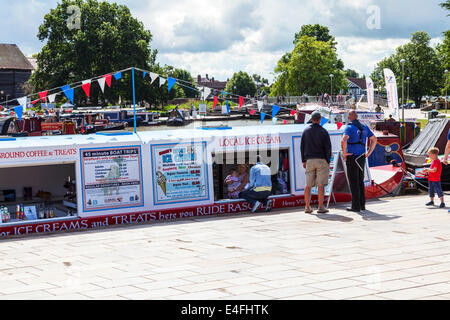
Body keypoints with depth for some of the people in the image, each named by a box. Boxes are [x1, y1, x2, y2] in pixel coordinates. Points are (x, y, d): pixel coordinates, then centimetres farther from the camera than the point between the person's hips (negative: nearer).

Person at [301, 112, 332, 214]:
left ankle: (307, 207, 6)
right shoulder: (323, 132, -4)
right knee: (321, 184, -2)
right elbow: (328, 147, -6)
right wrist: (328, 161, 1)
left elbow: (302, 146, 7)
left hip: (309, 160, 3)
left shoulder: (306, 131, 6)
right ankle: (321, 207, -5)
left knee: (308, 185, 6)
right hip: (321, 160, -3)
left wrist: (303, 160, 12)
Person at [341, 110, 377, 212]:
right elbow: (374, 139, 13)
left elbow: (344, 140, -28)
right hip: (361, 157, 6)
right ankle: (362, 204, 16)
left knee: (353, 182, -2)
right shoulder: (364, 127, 10)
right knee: (360, 181, 14)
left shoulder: (349, 127, -10)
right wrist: (369, 153, 13)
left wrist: (344, 153, -15)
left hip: (352, 157, -6)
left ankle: (356, 206, -2)